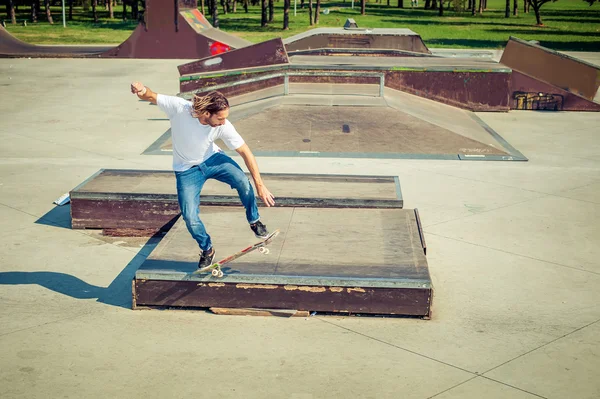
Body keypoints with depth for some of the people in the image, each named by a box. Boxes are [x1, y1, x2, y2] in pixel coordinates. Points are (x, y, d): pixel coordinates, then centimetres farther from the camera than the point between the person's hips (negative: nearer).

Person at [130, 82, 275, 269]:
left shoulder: (223, 126, -26)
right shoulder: (179, 108, -30)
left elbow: (245, 152, -19)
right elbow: (151, 96, -19)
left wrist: (260, 185, -20)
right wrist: (142, 90, -44)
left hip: (212, 159, 1)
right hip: (187, 170, -1)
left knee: (242, 181, -27)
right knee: (190, 218, -9)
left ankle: (254, 221, 1)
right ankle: (207, 250, 22)